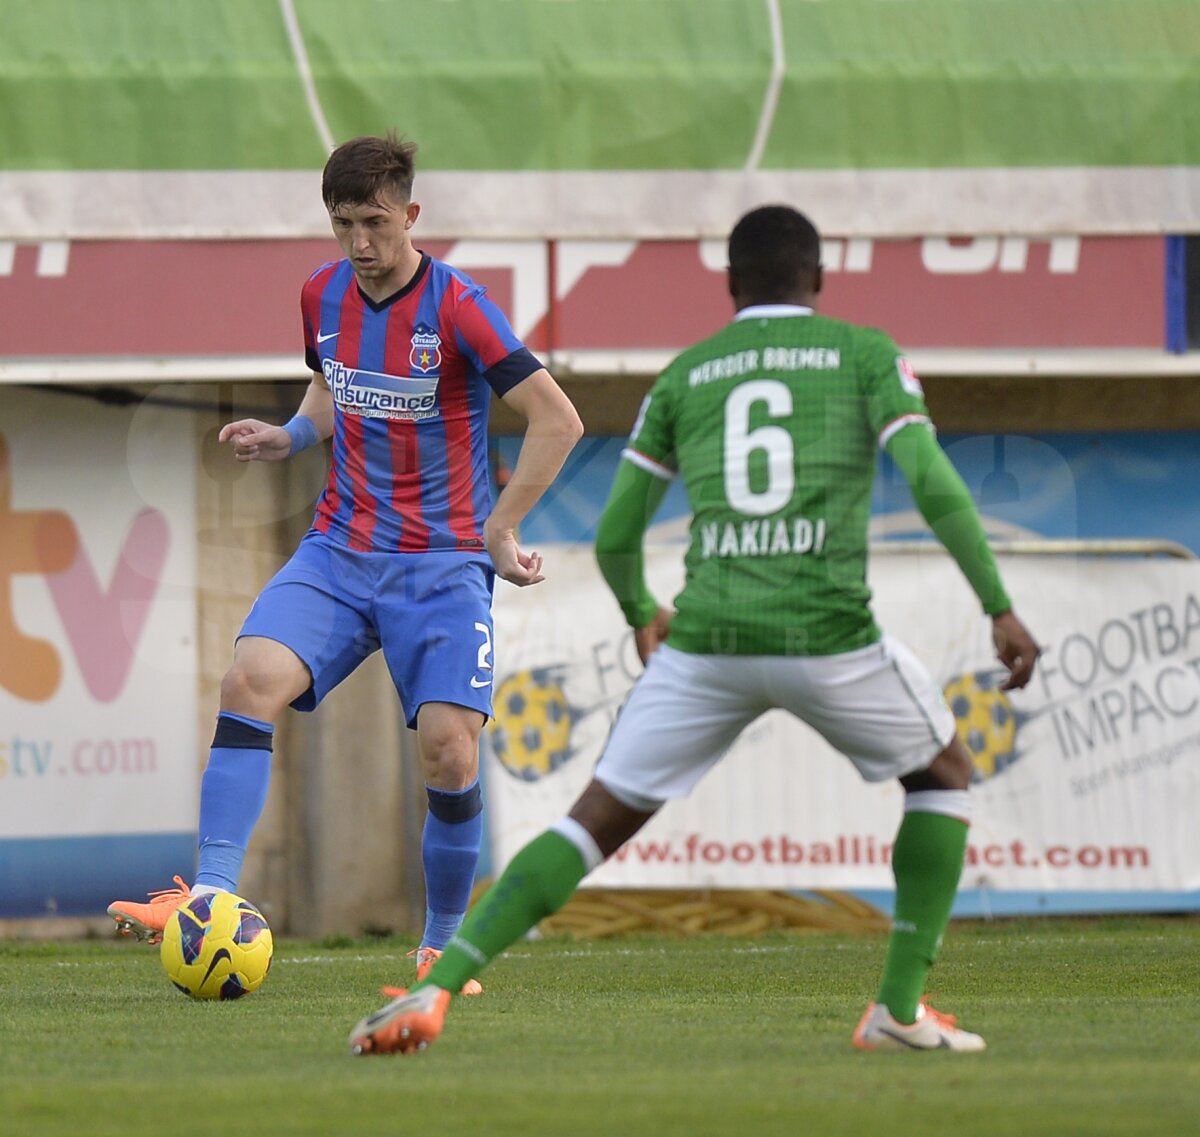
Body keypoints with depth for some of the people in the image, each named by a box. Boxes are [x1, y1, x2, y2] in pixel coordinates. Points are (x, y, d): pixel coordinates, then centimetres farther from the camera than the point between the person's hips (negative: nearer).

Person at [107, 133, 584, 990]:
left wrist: (501, 529, -13)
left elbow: (558, 420, -13)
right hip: (340, 550, 4)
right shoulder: (324, 296, 5)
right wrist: (292, 436, 6)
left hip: (443, 565, -4)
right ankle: (212, 899, -25)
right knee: (251, 679, -22)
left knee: (449, 750, -14)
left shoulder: (455, 307, -13)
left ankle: (443, 946, 7)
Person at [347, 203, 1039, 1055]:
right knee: (944, 775, 24)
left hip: (706, 643, 2)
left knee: (598, 821, 10)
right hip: (830, 635, -2)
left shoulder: (683, 377, 17)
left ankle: (435, 992, -6)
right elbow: (933, 482, -6)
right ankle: (900, 1008, 14)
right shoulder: (866, 354, 9)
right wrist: (1001, 608, -3)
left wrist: (641, 615, 38)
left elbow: (615, 537, 18)